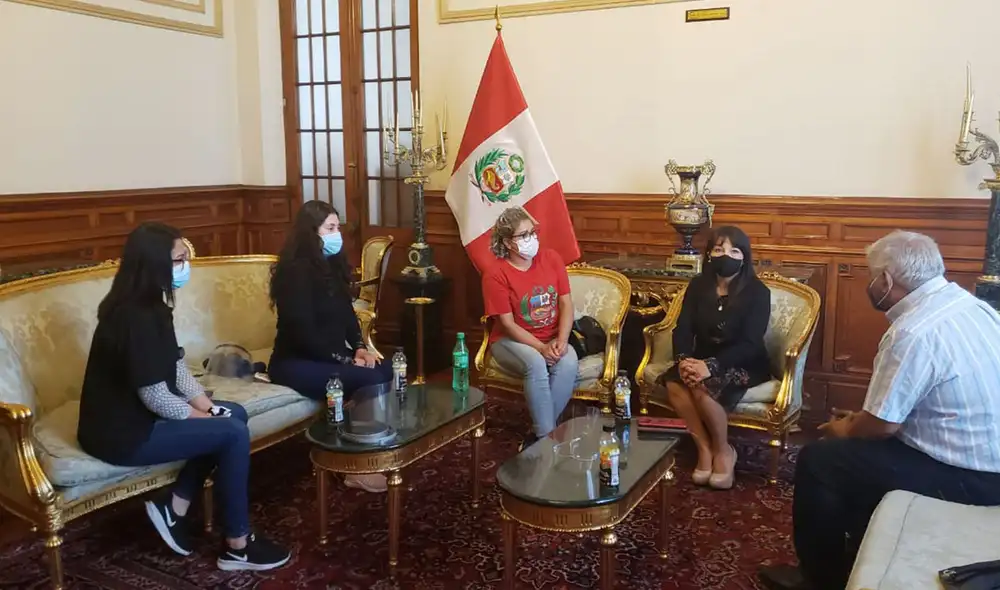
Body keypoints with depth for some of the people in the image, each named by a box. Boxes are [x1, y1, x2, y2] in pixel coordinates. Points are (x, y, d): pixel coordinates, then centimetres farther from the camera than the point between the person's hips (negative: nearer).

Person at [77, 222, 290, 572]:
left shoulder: (150, 306, 5)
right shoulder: (135, 317, -26)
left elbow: (176, 367, 8)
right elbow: (156, 397, -25)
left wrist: (209, 407, -3)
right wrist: (205, 418, -10)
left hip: (136, 414, 10)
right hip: (121, 433, -10)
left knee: (235, 415, 9)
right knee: (234, 434, -13)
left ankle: (173, 509, 12)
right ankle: (237, 547, 0)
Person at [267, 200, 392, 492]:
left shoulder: (332, 265, 11)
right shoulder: (295, 271, -16)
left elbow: (347, 313, 13)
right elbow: (304, 333, -21)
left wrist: (359, 347, -4)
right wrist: (346, 360, -19)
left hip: (330, 356, 8)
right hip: (295, 362, -8)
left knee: (388, 370, -16)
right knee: (369, 380, -28)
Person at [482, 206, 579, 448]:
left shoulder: (551, 258, -2)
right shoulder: (496, 275, -14)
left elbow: (566, 303, -2)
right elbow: (507, 324, -15)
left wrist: (561, 341, -17)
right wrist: (541, 348, -25)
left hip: (552, 339, 4)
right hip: (511, 340, -3)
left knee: (568, 363, -29)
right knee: (536, 364, -36)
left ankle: (540, 432, -16)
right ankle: (546, 435, -22)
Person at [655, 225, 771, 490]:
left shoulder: (757, 292, -11)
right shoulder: (698, 285, 3)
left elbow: (750, 343, -19)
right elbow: (683, 327, -4)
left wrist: (712, 366, -32)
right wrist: (683, 359, -26)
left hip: (744, 364, -4)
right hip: (702, 359, 5)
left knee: (702, 388, -33)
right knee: (673, 384, -26)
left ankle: (723, 451, -8)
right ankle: (704, 448, -10)